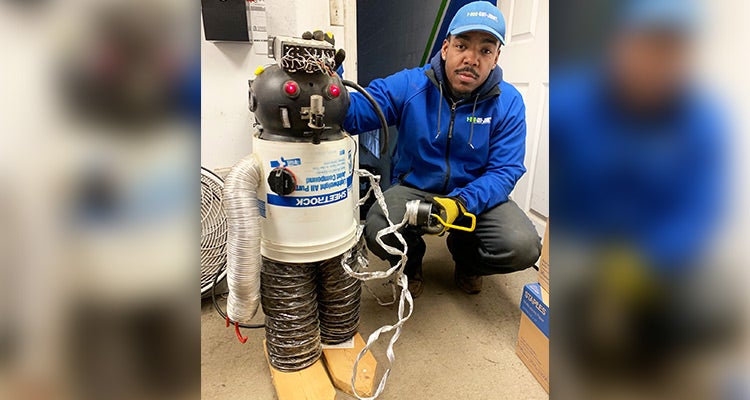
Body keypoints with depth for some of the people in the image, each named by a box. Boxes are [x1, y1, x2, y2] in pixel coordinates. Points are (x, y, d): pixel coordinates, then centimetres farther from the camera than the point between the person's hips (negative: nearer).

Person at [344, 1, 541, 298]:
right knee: (378, 232, -31)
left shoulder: (508, 103, -8)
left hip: (476, 195, 2)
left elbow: (505, 171, -11)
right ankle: (411, 262, 10)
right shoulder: (408, 85, -10)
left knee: (524, 248, -23)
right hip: (413, 188, -1)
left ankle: (466, 258, 15)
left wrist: (460, 203, -29)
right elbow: (354, 113, -16)